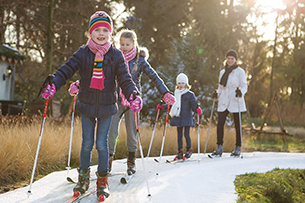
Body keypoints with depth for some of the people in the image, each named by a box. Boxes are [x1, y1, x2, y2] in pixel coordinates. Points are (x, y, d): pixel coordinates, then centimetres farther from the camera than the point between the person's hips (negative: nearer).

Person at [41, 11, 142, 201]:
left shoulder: (116, 55, -2)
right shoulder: (83, 53, -1)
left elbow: (125, 78, -5)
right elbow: (66, 70, -7)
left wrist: (133, 94, -23)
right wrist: (53, 85, -24)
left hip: (107, 106, -1)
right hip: (87, 105, 1)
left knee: (102, 144, 2)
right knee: (87, 143, 7)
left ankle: (103, 180, 16)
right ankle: (84, 178, 24)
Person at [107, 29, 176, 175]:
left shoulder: (140, 61, -1)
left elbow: (154, 77, -1)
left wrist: (165, 93, -13)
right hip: (117, 99, 1)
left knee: (131, 131, 4)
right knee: (112, 130, -6)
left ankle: (131, 161, 17)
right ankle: (109, 159, 5)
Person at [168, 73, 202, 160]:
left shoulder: (190, 95, -1)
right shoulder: (176, 94, 13)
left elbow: (193, 105, -6)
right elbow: (172, 105, 19)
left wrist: (197, 109, -26)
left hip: (187, 118, -4)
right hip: (177, 118, 4)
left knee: (186, 134, -8)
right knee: (179, 135, 6)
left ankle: (189, 150, 11)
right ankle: (180, 152, 14)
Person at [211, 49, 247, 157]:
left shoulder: (240, 71, 0)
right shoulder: (222, 72, 15)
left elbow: (244, 86, -5)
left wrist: (240, 92, -26)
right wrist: (216, 94, 2)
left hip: (236, 102, -4)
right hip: (223, 103, 4)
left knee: (237, 125, 2)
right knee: (220, 124, -8)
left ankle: (238, 148, 12)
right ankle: (219, 148, -3)